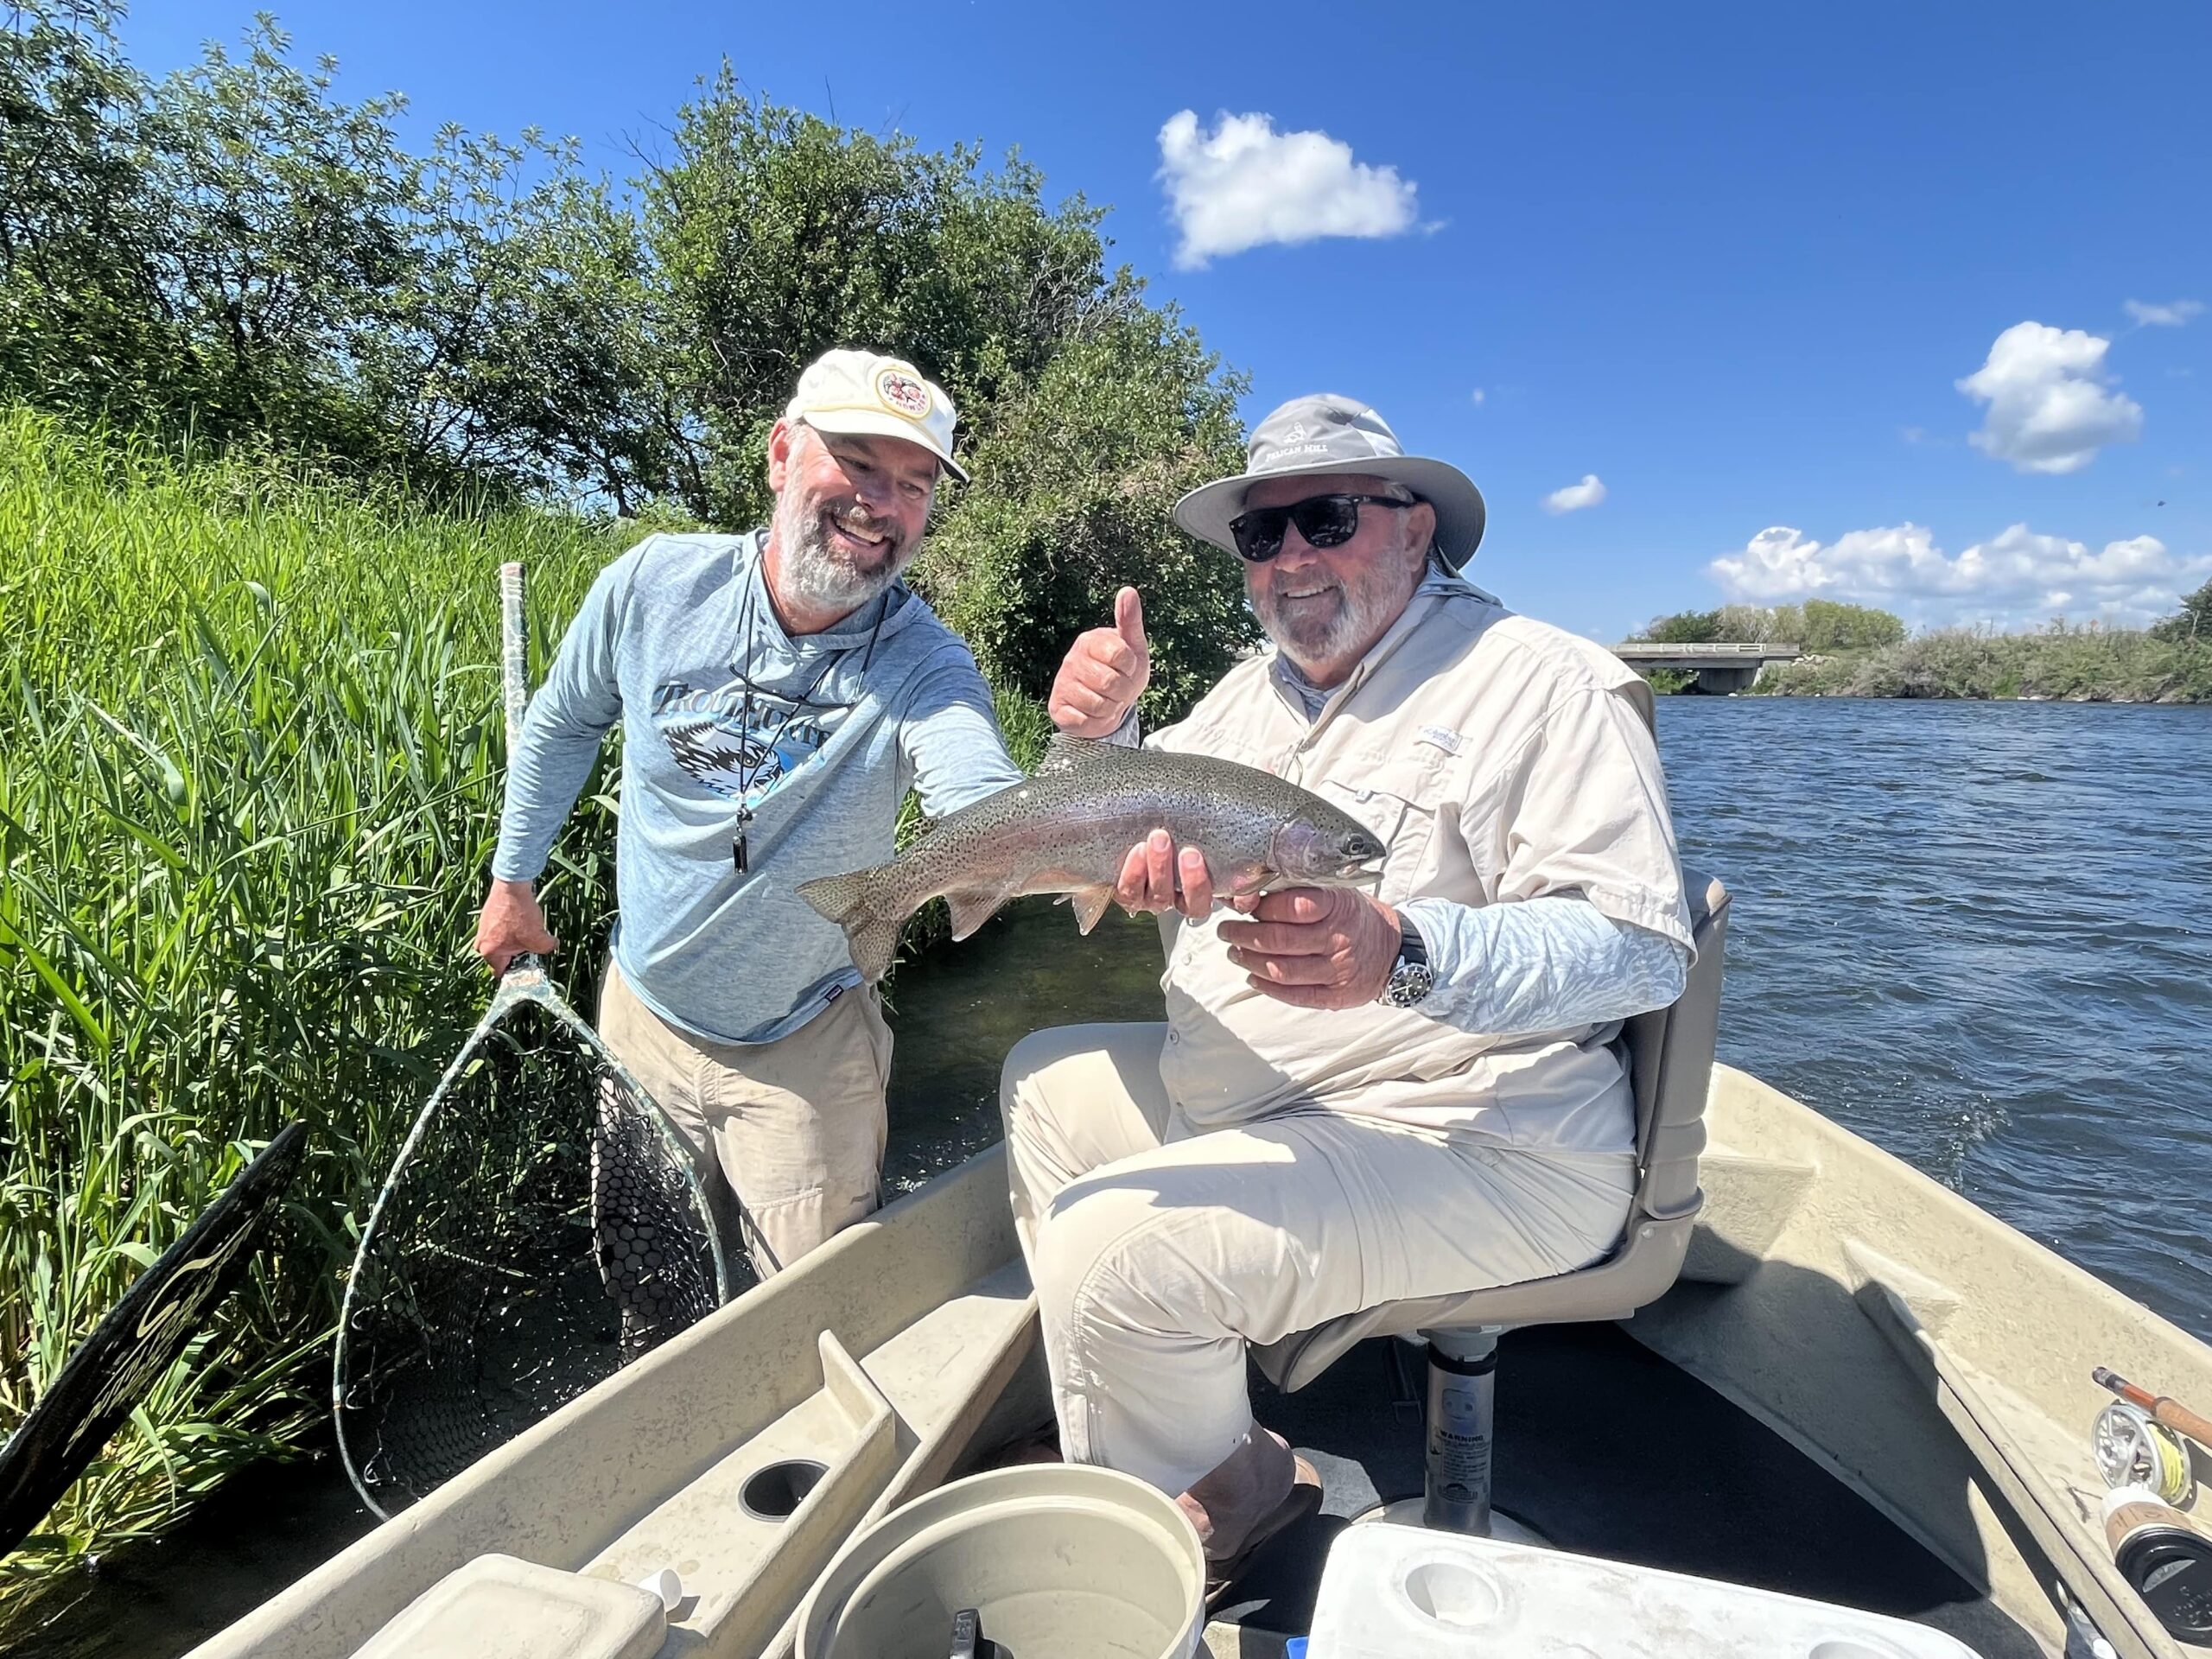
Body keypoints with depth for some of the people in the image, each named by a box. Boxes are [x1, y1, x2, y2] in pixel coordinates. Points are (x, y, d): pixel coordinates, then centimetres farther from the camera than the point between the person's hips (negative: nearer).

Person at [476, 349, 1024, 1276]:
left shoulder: (924, 667, -23)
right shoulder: (654, 584, -15)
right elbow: (562, 726, 4)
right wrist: (512, 882, 11)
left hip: (805, 1050, -2)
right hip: (642, 1010, 3)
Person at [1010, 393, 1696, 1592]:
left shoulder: (1544, 683, -12)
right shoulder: (1255, 688, 12)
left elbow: (1643, 945, -21)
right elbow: (1129, 868, 12)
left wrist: (1405, 955, -38)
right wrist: (1099, 736, -8)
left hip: (1477, 1148, -8)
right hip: (1247, 1104, 9)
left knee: (1112, 1251, -25)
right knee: (1046, 1079, 17)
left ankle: (1215, 1516, 9)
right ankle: (1121, 1430, 26)